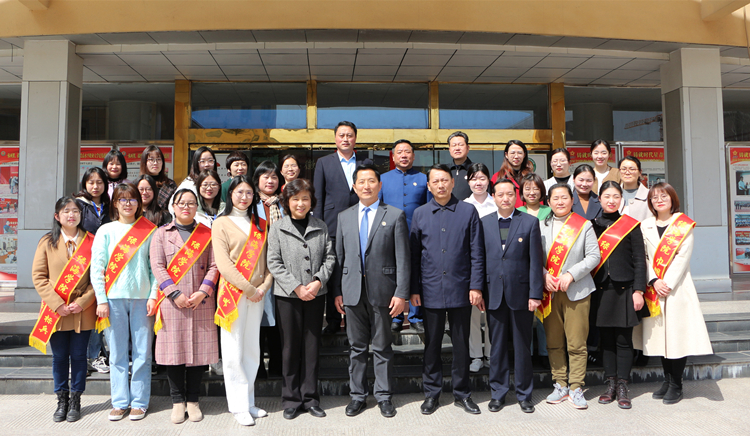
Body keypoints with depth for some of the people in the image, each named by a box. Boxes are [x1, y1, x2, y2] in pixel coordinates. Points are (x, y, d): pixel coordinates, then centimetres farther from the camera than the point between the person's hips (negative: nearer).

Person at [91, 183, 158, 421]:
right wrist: (101, 300, -3)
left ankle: (139, 402, 13)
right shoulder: (106, 230, 6)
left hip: (142, 298, 0)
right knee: (118, 354, 6)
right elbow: (96, 267, 3)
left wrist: (153, 296, -5)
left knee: (142, 353, 3)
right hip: (114, 298, 1)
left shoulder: (149, 231, 5)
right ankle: (120, 402, 17)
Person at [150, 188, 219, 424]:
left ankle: (193, 400, 17)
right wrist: (175, 294, -12)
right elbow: (157, 266, -1)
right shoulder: (161, 234, 8)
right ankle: (178, 402, 16)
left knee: (199, 349, 3)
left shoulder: (207, 234, 10)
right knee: (174, 349, 2)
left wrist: (203, 292, -11)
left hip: (201, 302, 1)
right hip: (172, 302, 0)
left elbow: (214, 266, 3)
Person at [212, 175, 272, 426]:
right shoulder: (222, 224, 0)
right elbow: (223, 263, -9)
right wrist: (248, 289, -12)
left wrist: (264, 286, -6)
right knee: (233, 351, 0)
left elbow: (269, 258, 9)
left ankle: (249, 402, 20)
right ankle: (238, 406, 9)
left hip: (257, 295, 4)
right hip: (233, 293, -4)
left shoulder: (260, 224, 13)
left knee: (252, 349, 10)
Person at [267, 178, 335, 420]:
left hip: (316, 294, 2)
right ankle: (291, 399, 18)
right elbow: (274, 263, -4)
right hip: (287, 296, -2)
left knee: (312, 346, 8)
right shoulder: (277, 229, 0)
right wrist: (296, 287, -11)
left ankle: (310, 397, 19)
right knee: (290, 347, 5)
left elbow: (329, 257, 6)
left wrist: (318, 281, -10)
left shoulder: (321, 227, 6)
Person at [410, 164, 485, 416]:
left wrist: (476, 286, -5)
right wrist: (413, 289, 2)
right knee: (432, 343, 9)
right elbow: (414, 255, 6)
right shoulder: (420, 214, 6)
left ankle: (462, 393, 24)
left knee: (461, 343, 9)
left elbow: (476, 253, 1)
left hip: (460, 289, -1)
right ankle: (432, 393, 24)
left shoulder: (468, 211, 2)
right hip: (431, 290, 1)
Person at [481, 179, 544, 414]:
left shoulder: (530, 222, 1)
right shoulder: (483, 223, 6)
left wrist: (535, 294, -7)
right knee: (497, 346, 9)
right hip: (494, 295, 1)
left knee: (522, 347, 8)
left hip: (521, 293, -1)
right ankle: (498, 392, 23)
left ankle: (524, 394, 23)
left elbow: (535, 261, -2)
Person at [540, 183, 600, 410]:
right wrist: (545, 275, -9)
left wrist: (571, 275, -11)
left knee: (577, 343, -2)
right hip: (549, 291, 2)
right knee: (553, 342, 6)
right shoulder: (541, 226, 9)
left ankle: (576, 388, 10)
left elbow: (594, 255, -2)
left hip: (577, 290, -2)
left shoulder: (584, 226, 4)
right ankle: (560, 385, 18)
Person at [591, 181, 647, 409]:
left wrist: (638, 291, -7)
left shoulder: (631, 225, 1)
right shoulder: (592, 225, 7)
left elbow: (639, 260, 0)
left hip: (624, 290, -2)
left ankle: (622, 387, 12)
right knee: (606, 340, 8)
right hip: (601, 290, 2)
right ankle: (610, 384, 19)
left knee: (623, 340, 2)